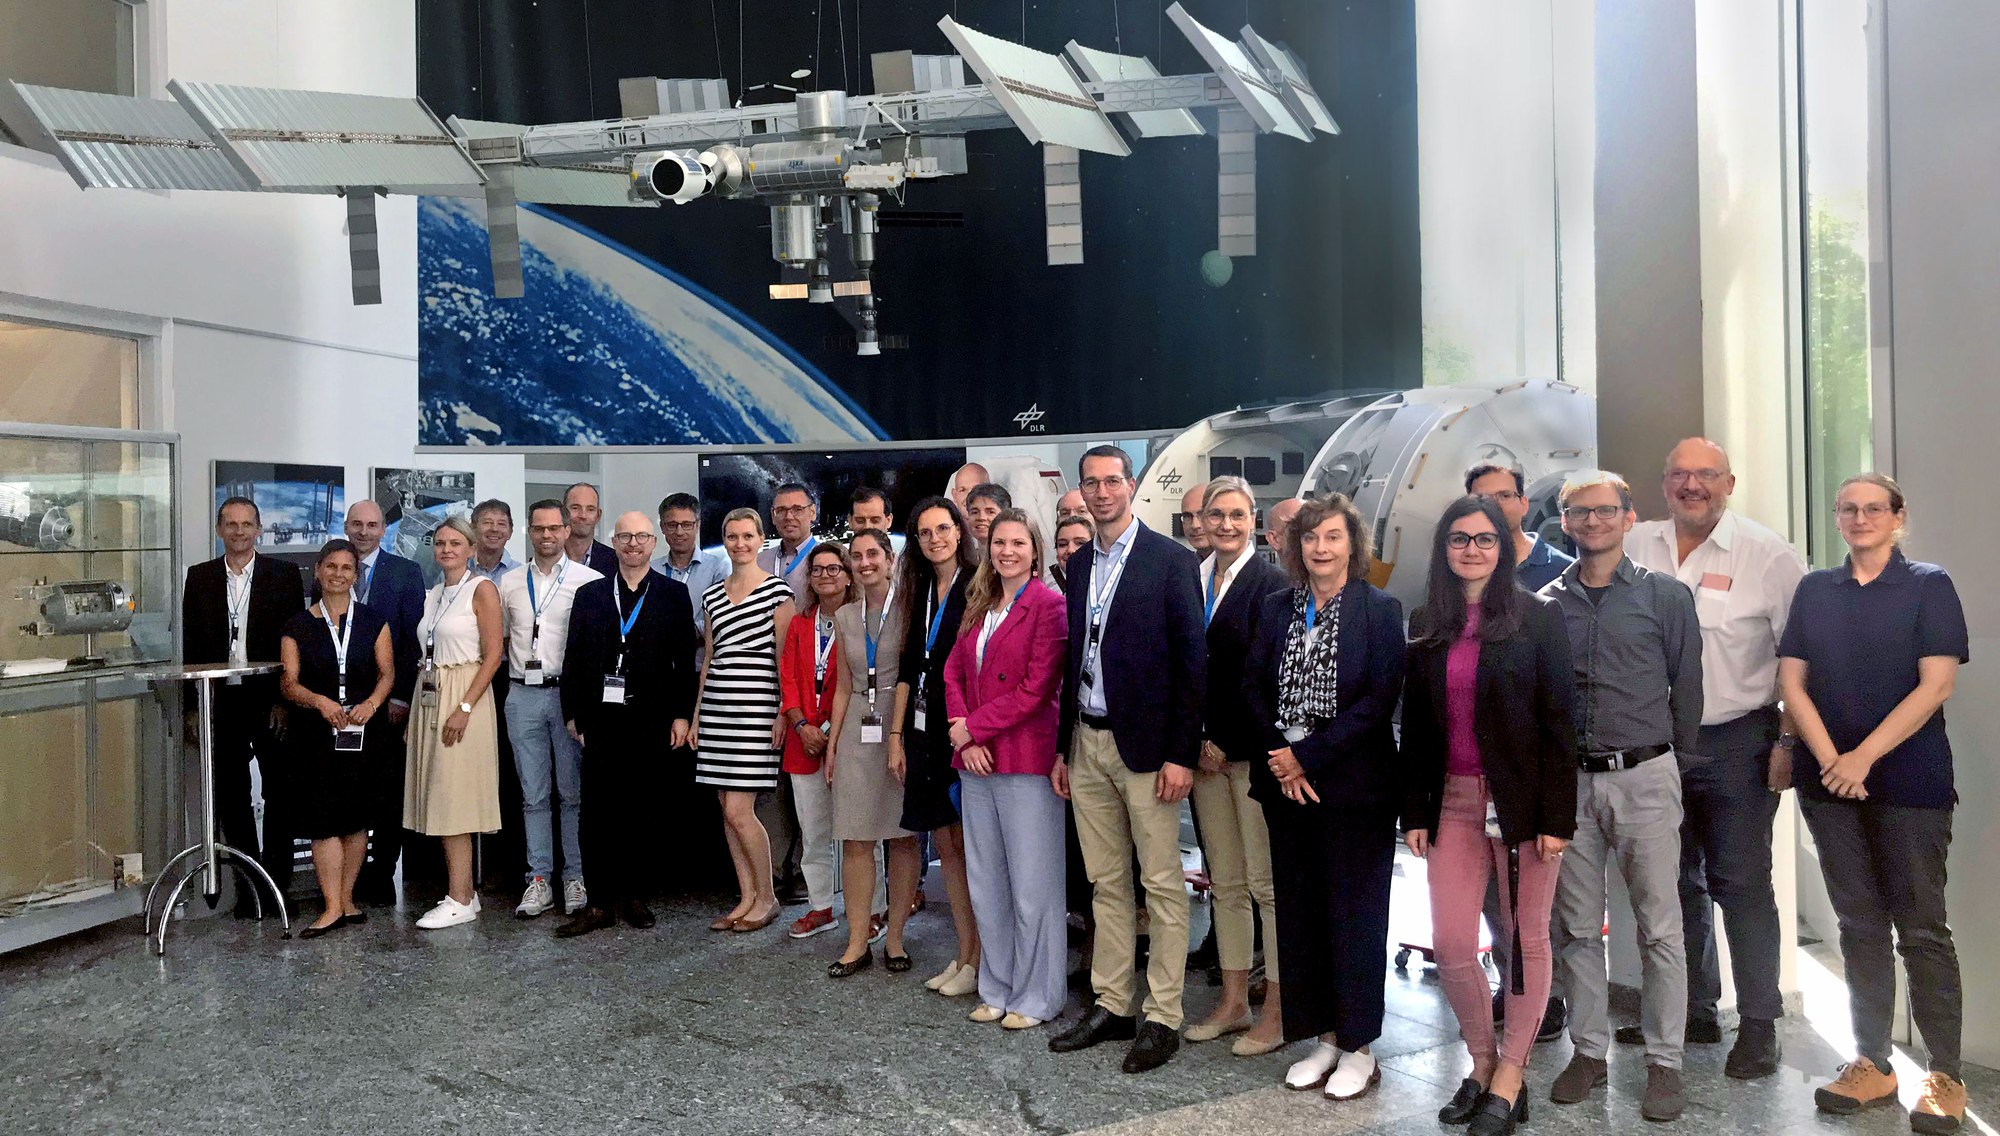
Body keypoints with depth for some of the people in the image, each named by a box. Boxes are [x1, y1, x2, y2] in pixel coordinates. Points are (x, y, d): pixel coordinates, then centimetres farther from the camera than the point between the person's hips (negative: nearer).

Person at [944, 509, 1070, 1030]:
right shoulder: (979, 607, 15)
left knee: (1032, 885, 2)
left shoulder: (1049, 605, -8)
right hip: (976, 760, 7)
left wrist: (972, 727, -10)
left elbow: (1035, 689, -14)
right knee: (985, 884, 14)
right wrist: (964, 736, -4)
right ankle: (998, 988, 26)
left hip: (1026, 760, -7)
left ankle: (1037, 997, 15)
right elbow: (954, 672, 11)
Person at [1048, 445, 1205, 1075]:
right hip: (1086, 743, 6)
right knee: (1106, 882, 13)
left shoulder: (1171, 560, -7)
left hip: (1145, 745, -6)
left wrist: (1182, 754, -15)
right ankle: (1111, 1006, 23)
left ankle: (1163, 1018, 11)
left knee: (1162, 885, 2)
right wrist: (1063, 746, 12)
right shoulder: (1079, 564, 12)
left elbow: (1192, 661, -10)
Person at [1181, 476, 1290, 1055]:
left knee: (1266, 882, -1)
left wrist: (1225, 743, -11)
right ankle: (1233, 1002, 22)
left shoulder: (1271, 582, -7)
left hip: (1252, 751, -6)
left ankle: (1277, 1013, 9)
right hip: (1205, 748, 6)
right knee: (1225, 883, 12)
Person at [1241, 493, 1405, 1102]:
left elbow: (1380, 698, -13)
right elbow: (1253, 687, 5)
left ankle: (1359, 1047, 17)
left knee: (1354, 913, 3)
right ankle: (1323, 1038, 24)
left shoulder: (1380, 609, -5)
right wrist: (1280, 761, -8)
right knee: (1298, 911, 10)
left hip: (1355, 786, -4)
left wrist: (1308, 756, -15)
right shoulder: (1276, 607, 8)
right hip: (1286, 784, 5)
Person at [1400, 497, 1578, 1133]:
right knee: (1450, 944, 1)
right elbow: (1414, 724, 9)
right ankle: (1482, 1061, 23)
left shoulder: (1538, 618, -3)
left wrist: (1556, 816, -11)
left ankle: (1510, 1078, 19)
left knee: (1526, 938, 5)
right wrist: (1415, 811, 5)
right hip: (1453, 800, 3)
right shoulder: (1426, 625, 8)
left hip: (1522, 799, -3)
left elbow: (1559, 721, -6)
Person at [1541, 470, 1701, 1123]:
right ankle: (1589, 1050, 21)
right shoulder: (1546, 605, 7)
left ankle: (1664, 1061, 14)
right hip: (1569, 779, 2)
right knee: (1577, 926, 9)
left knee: (1659, 926, 2)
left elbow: (1686, 689, 5)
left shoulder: (1666, 596, 1)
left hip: (1644, 776, -2)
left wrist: (1677, 768, 8)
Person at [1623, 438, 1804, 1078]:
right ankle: (1694, 1011, 29)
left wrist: (1788, 740, -11)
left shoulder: (1767, 554, -7)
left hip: (1737, 743, -4)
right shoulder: (1636, 547, 5)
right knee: (1675, 881, 15)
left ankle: (1759, 1024, 13)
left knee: (1742, 883, 0)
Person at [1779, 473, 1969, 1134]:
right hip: (1828, 779, 3)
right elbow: (1791, 680, 5)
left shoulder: (1928, 586, 0)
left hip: (1909, 779, -3)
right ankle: (1871, 1065, 18)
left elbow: (1936, 685, -9)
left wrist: (1864, 757, -15)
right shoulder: (1814, 590, 10)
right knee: (1859, 924, 10)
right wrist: (1829, 759, -9)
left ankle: (1945, 1078, 8)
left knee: (1921, 929, -1)